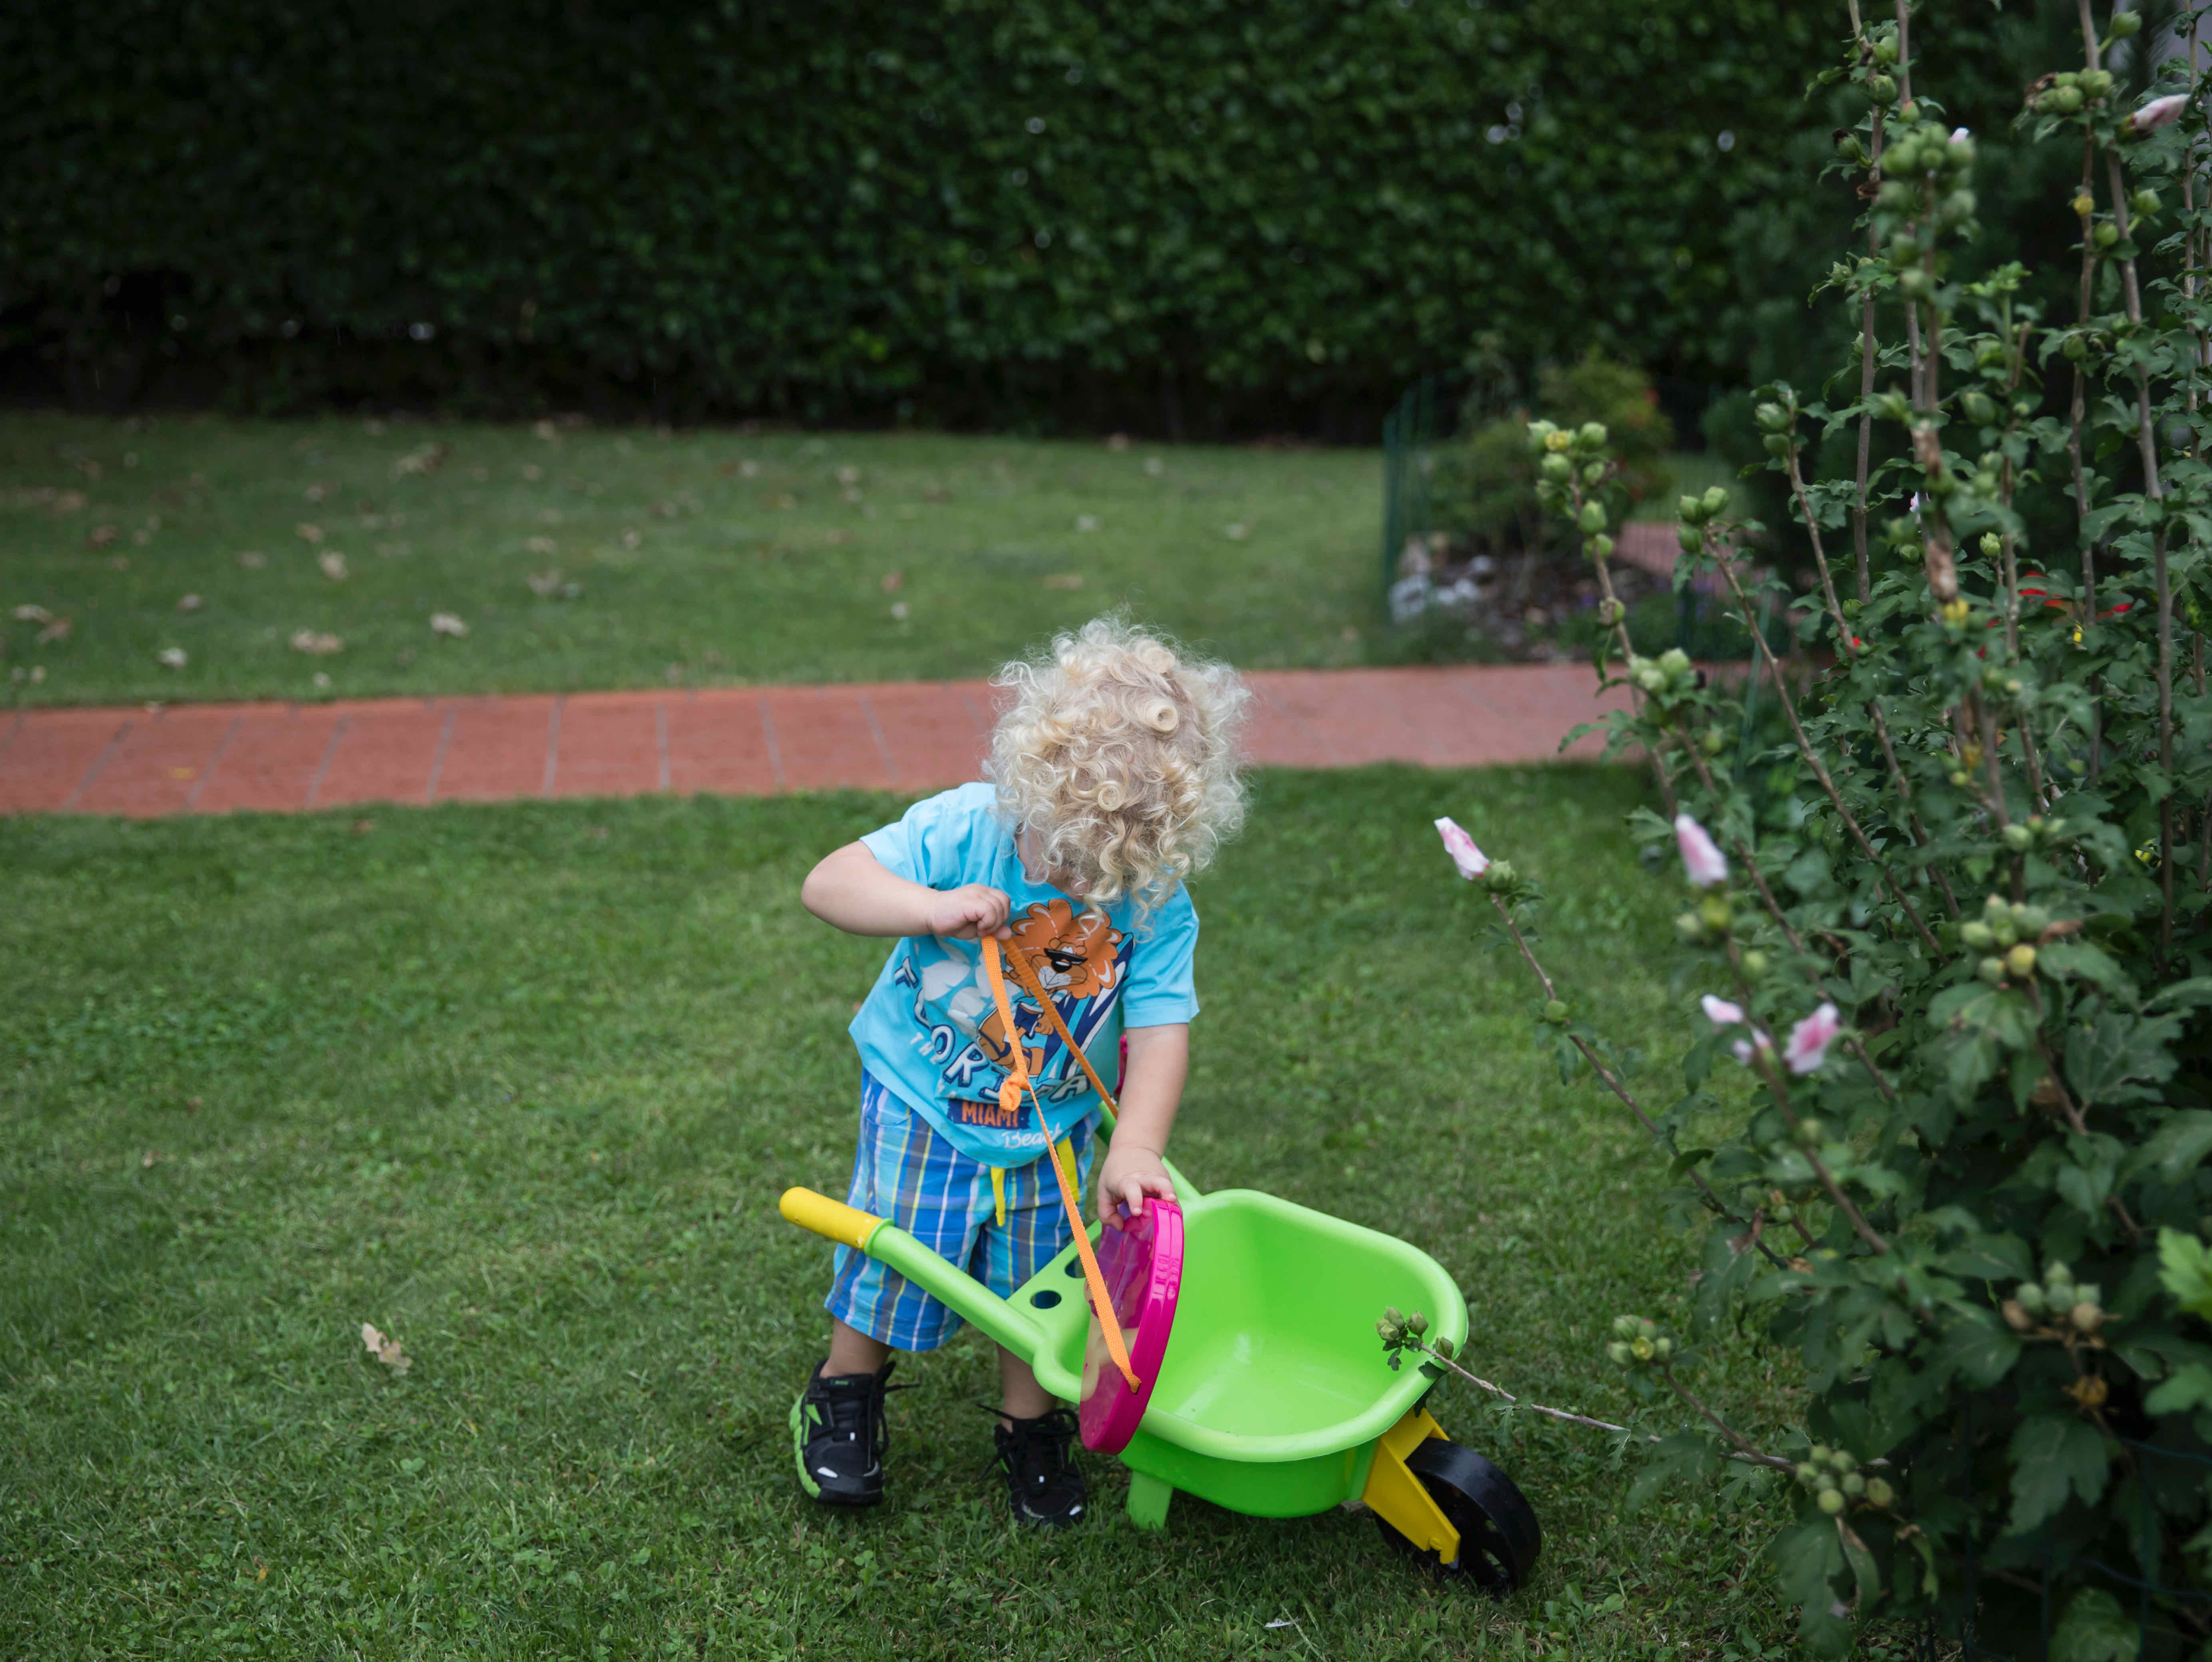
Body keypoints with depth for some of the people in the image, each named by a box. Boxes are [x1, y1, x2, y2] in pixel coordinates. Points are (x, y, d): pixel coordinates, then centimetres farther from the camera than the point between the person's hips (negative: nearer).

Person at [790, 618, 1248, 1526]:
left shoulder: (1159, 903, -21)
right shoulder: (963, 829, -24)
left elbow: (1160, 1030, -19)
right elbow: (826, 883, -23)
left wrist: (1135, 1148, -31)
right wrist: (933, 907, -39)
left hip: (1049, 1131, 1)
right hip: (920, 1103, -1)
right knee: (891, 1260, 10)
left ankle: (1032, 1430, 39)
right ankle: (844, 1399, 39)